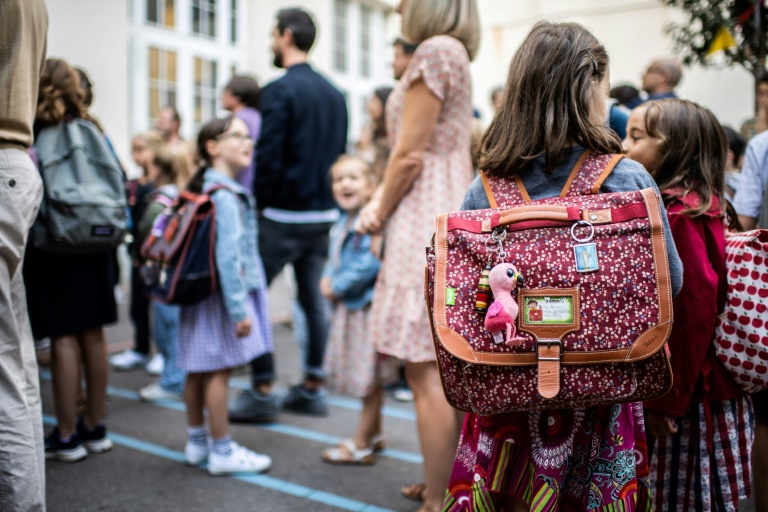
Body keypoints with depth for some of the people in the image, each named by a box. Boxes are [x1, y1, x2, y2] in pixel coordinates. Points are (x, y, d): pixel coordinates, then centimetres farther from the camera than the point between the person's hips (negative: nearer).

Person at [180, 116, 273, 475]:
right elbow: (228, 256, -23)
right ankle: (222, 451, 8)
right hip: (221, 295, -10)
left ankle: (197, 442, 28)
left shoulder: (202, 190, 13)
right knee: (219, 370, -2)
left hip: (200, 291, 10)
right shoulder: (225, 196, -18)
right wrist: (239, 309, -22)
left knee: (198, 370, 15)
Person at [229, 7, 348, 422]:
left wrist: (261, 203, -5)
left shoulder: (279, 91, -13)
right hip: (324, 213, 8)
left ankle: (262, 392, 6)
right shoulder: (333, 93, 10)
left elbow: (267, 157, -18)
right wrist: (322, 194, 16)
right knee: (314, 299, 12)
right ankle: (312, 389, 19)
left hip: (284, 214, -7)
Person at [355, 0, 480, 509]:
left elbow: (410, 156, -14)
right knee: (448, 367, 15)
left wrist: (381, 214, -1)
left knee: (425, 370, -6)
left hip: (426, 223, -10)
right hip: (450, 216, 10)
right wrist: (381, 200, 5)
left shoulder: (435, 49, -10)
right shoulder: (453, 53, 19)